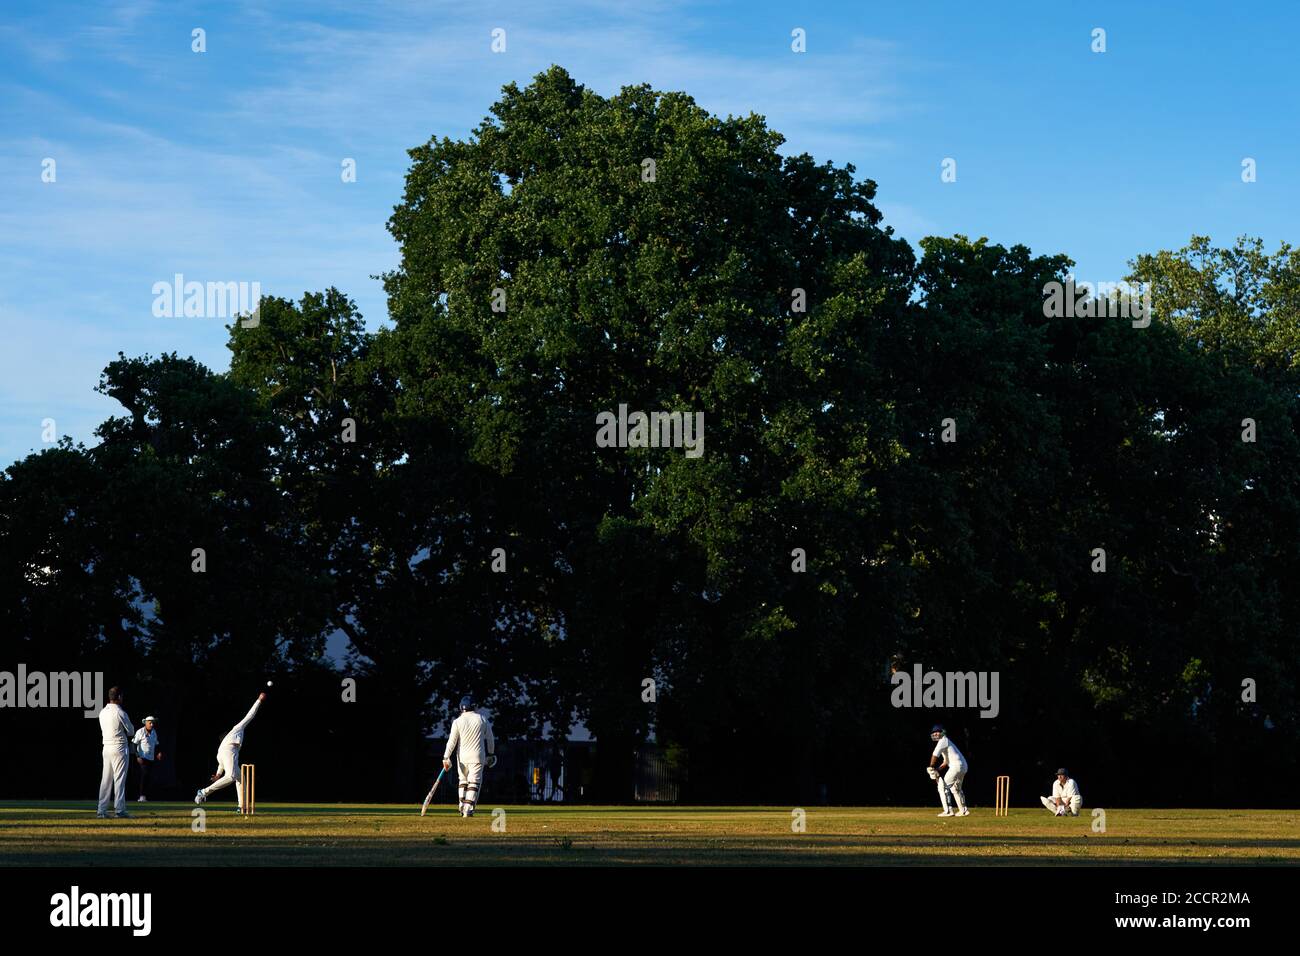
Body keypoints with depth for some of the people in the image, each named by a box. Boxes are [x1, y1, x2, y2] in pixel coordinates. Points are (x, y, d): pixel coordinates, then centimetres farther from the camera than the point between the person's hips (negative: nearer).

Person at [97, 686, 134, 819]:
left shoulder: (102, 712, 8)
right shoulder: (120, 713, -13)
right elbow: (131, 732, -5)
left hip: (106, 747, 6)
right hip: (119, 748, -6)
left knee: (106, 779, 8)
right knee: (119, 779, -4)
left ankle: (101, 810, 6)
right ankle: (120, 809, -5)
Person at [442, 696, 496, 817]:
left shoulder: (458, 722, -3)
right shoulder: (482, 719, 1)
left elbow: (452, 741, -6)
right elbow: (490, 739, 7)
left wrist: (446, 757, -4)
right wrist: (491, 754, 19)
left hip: (462, 756, 1)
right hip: (477, 756, -1)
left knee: (463, 781, 18)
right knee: (474, 782, -3)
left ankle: (462, 806, 17)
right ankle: (468, 808, -14)